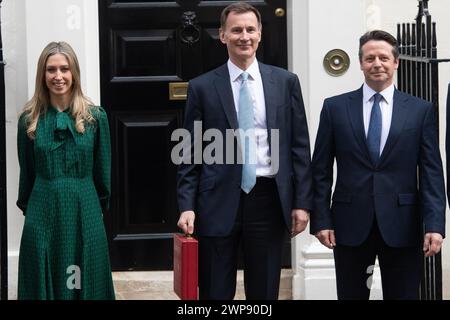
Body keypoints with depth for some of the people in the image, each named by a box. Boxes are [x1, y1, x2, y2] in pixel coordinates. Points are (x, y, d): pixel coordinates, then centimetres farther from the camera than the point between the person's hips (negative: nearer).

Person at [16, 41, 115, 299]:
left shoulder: (95, 117, 0)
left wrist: (100, 206, 9)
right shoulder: (30, 119, 2)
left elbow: (102, 172, 6)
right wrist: (28, 208, 12)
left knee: (85, 284, 6)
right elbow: (27, 172, 9)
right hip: (43, 214, 1)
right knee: (44, 283, 7)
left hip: (85, 214, 0)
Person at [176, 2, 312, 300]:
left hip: (268, 200, 1)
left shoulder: (286, 82, 6)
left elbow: (299, 146, 6)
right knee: (216, 292, 5)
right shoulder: (202, 87, 3)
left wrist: (302, 202, 0)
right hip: (218, 201, -1)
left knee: (264, 292, 9)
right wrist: (187, 206, -5)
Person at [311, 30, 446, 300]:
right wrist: (321, 220, -2)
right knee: (351, 295, 7)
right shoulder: (335, 107, 5)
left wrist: (434, 225, -8)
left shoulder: (421, 110, 4)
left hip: (402, 226, 0)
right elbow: (321, 170, 6)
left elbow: (432, 172, 0)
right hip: (350, 226, 0)